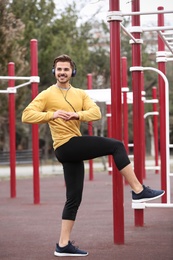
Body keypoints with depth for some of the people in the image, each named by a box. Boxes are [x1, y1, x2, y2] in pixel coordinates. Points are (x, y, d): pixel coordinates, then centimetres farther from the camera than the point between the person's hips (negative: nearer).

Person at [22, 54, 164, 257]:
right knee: (117, 146, -12)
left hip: (73, 149, 7)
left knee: (74, 198, 8)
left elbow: (96, 112, -1)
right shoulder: (47, 95, 0)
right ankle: (138, 191, -9)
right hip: (66, 146, -7)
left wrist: (78, 115, -21)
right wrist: (51, 114, -20)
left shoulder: (80, 94, 15)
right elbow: (26, 115, -8)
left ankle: (63, 245, 13)